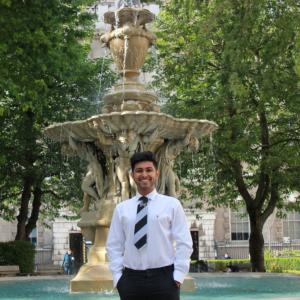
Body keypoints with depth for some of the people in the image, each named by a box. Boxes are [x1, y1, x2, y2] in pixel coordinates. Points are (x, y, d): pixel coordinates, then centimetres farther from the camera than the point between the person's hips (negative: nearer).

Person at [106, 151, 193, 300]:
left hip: (164, 278, -2)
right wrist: (118, 277, 2)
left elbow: (184, 243, 1)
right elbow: (114, 246, 11)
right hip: (131, 279, 2)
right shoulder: (121, 208, 10)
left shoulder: (172, 204, 3)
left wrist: (178, 275, -7)